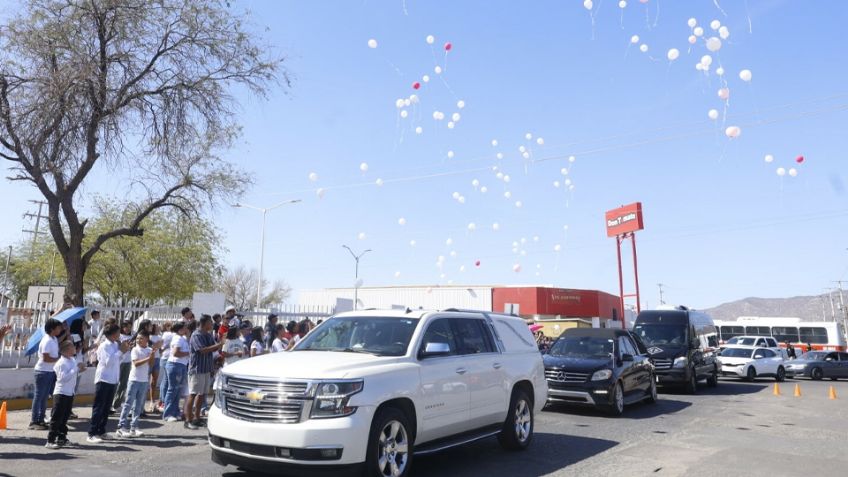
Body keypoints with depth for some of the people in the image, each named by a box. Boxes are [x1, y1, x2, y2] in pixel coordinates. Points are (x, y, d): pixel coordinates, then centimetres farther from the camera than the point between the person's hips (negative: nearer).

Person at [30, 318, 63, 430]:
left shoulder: (54, 339, 9)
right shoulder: (47, 341, -19)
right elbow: (46, 358, -23)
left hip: (51, 371, 9)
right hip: (43, 371, -9)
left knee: (44, 397, 13)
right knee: (38, 397, -1)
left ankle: (40, 420, 20)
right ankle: (34, 422, 5)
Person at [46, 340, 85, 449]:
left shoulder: (73, 360, 8)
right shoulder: (61, 363, -17)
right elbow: (64, 377, -27)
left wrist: (79, 371, 0)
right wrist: (76, 368, -25)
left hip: (70, 393, 8)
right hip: (61, 393, -8)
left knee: (65, 417, 16)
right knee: (56, 418, -4)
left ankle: (62, 438, 25)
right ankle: (50, 441, 1)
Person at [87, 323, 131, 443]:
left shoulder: (116, 345, 9)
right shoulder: (104, 346, -13)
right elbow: (108, 361, -23)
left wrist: (124, 351, 3)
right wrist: (120, 351, -17)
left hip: (113, 380, 8)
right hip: (103, 379, -7)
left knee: (106, 407, 12)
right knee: (98, 407, -5)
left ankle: (101, 431, 20)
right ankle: (91, 434, -2)